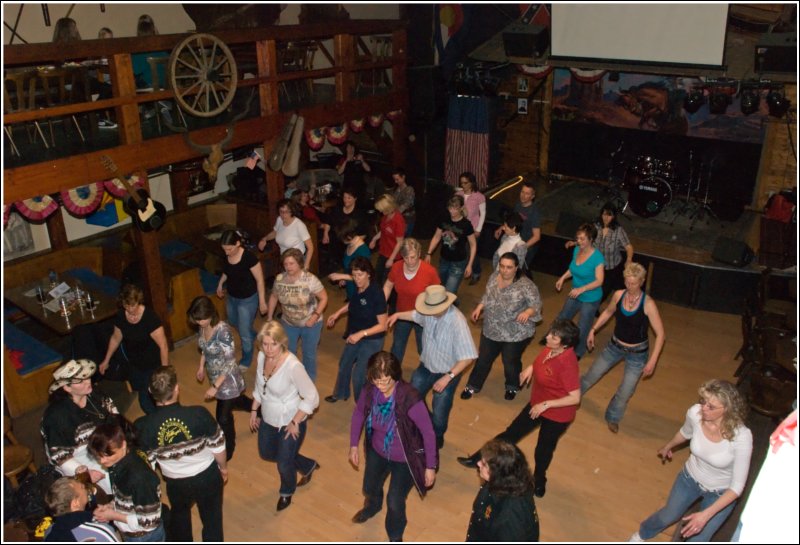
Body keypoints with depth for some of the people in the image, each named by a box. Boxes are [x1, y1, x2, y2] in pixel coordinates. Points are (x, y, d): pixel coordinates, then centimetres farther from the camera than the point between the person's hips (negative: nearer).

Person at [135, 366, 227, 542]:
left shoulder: (142, 426, -25)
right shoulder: (199, 414, -29)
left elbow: (147, 463, -10)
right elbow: (218, 446, -15)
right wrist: (223, 467, 6)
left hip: (176, 484, 2)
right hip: (207, 476, -1)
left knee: (179, 517, 33)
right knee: (212, 520, 24)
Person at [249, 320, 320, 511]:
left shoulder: (293, 366, -34)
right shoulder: (262, 356, -13)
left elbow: (312, 397, -26)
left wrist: (295, 422, -20)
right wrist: (254, 410, 10)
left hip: (289, 423, -7)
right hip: (268, 419, 7)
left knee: (284, 464, 13)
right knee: (266, 453, 27)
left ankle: (287, 492, 50)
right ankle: (308, 466, 49)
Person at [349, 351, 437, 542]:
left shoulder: (410, 398, -37)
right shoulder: (369, 390, -22)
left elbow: (428, 432, -25)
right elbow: (358, 414, -1)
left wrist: (430, 466, -18)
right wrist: (354, 445, 5)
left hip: (405, 458, -5)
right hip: (378, 451, 5)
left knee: (395, 502, 8)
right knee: (370, 488, 28)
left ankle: (395, 536, 43)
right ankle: (372, 507, 66)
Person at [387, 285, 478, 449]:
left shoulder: (457, 322, -34)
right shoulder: (430, 312, -16)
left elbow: (467, 356, -31)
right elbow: (416, 315, 12)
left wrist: (448, 377, -33)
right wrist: (398, 315, -3)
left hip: (446, 373, -6)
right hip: (425, 366, 6)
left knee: (439, 412, 10)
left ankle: (437, 438, 43)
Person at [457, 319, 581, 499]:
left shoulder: (567, 363, -34)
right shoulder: (551, 348, -12)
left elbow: (575, 397, -31)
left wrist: (546, 404, -27)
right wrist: (531, 368, -5)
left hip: (557, 413, -7)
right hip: (538, 405, 7)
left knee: (543, 450, 16)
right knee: (512, 433, 19)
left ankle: (539, 481, 46)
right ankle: (479, 459, 33)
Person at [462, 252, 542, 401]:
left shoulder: (525, 285, -24)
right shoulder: (494, 277, -5)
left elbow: (536, 305, -19)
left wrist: (527, 312, -38)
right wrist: (479, 307, 0)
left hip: (516, 334, -5)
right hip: (491, 330, 5)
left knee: (511, 362, 14)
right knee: (483, 359, 17)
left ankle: (512, 387, 43)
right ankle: (473, 386, 37)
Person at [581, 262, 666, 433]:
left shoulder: (648, 304, -24)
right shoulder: (618, 295, -12)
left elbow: (660, 334, -20)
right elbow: (608, 312, 10)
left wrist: (652, 361, -23)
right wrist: (593, 330, 5)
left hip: (637, 353, -3)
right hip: (614, 346, 3)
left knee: (625, 392, 6)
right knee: (592, 375, 17)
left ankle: (613, 418, 34)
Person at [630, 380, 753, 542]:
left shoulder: (741, 437, -37)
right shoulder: (695, 413, -27)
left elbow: (737, 486, -26)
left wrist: (706, 514, -31)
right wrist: (668, 446, 20)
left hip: (721, 493, -3)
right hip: (690, 477, 3)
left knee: (698, 539, 10)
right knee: (667, 516, 23)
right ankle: (642, 534, 55)